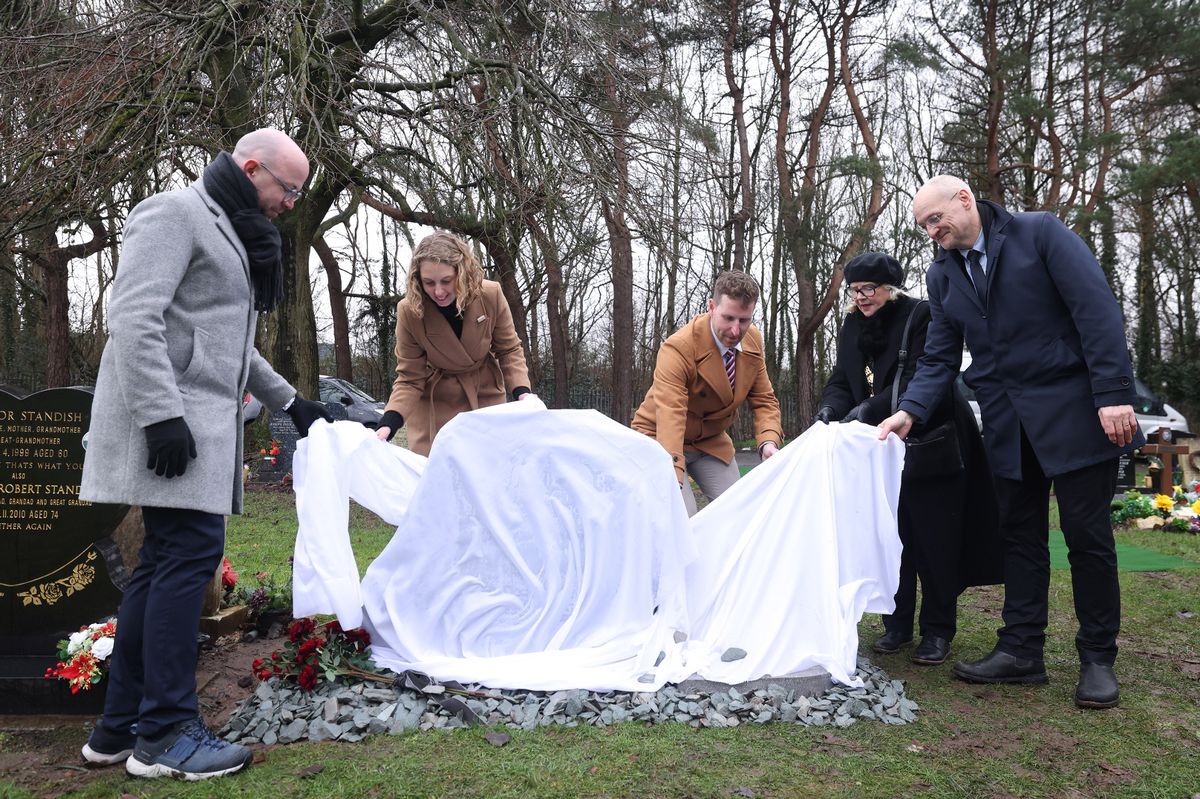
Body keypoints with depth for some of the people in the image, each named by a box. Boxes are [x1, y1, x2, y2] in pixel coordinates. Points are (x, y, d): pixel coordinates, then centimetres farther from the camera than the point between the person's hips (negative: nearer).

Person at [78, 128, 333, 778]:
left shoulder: (232, 236, 25)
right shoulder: (175, 213, -5)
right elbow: (134, 316, -17)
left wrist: (291, 402, 29)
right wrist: (162, 413, -24)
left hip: (201, 421, 10)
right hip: (169, 417, -10)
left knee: (162, 564, 8)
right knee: (190, 554, -12)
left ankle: (119, 729, 15)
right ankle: (165, 734, -6)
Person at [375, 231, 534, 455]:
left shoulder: (491, 295, -19)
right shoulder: (409, 310, -22)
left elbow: (508, 350, -5)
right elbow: (409, 379, -15)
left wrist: (522, 392, -21)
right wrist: (388, 424, -30)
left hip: (487, 397, 1)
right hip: (434, 405, -1)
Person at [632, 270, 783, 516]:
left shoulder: (753, 341, -9)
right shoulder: (678, 349, -31)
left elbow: (763, 400, -4)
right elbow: (669, 417, -39)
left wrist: (769, 441, -26)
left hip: (711, 441, 6)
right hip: (662, 439, -6)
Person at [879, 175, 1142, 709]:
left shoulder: (1040, 233, -6)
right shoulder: (942, 275, 8)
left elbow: (1097, 309, -12)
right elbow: (939, 359, 7)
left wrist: (1114, 395, -19)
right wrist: (910, 411, -11)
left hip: (1072, 410, -5)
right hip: (1008, 425, 5)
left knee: (1087, 535, 1)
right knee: (1020, 538, 9)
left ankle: (1098, 659, 13)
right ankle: (1021, 650, 16)